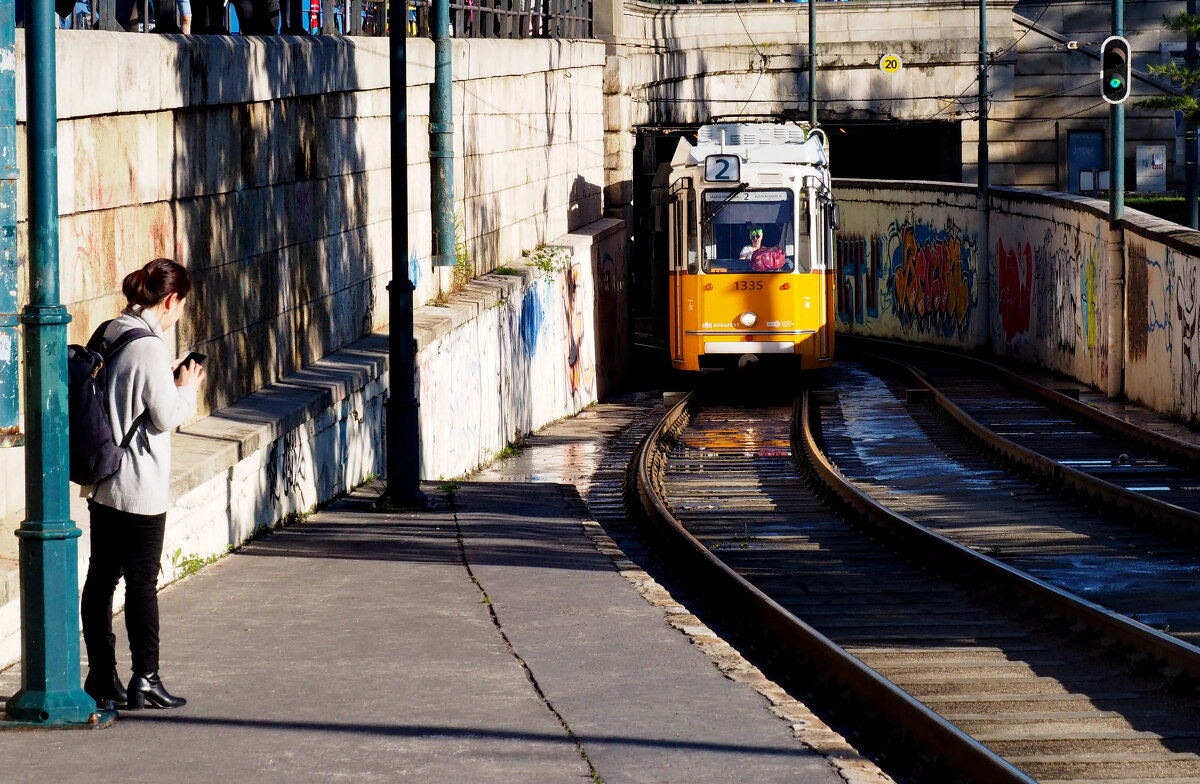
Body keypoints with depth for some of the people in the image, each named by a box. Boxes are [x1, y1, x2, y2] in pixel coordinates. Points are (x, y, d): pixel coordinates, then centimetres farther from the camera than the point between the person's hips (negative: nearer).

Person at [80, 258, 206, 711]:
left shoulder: (108, 336, 6)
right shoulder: (149, 347, -18)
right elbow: (166, 417, -15)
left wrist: (168, 380, 14)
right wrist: (187, 388, 1)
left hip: (102, 482, 8)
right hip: (141, 487, -8)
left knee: (101, 577, 11)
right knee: (142, 582, 0)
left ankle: (102, 678, 16)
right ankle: (145, 681, 5)